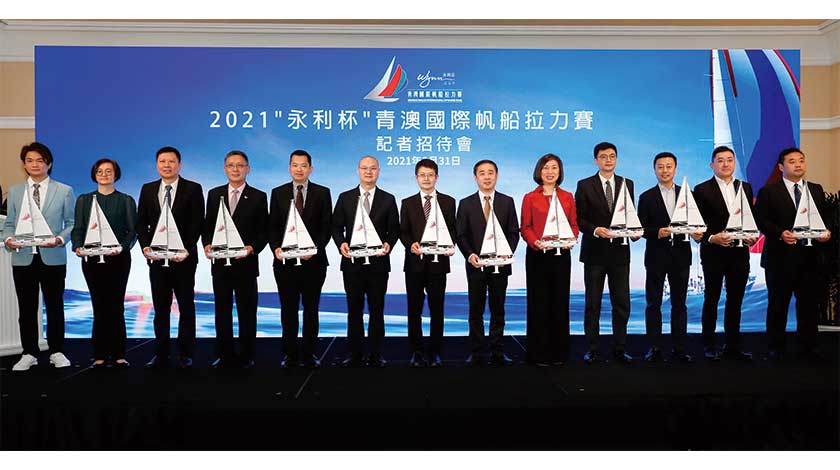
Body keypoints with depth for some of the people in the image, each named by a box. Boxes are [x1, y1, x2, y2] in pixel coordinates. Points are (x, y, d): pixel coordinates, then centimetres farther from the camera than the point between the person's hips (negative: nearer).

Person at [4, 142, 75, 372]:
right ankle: (29, 354, 18)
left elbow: (71, 223, 3)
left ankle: (57, 352, 16)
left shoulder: (64, 191, 5)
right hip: (23, 257, 2)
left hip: (53, 257, -2)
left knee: (55, 306, 5)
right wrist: (9, 238, -9)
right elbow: (9, 223, 12)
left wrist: (60, 239, -15)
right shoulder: (14, 192, 11)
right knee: (27, 308, 7)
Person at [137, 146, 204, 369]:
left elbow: (198, 223, -6)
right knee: (160, 306, 9)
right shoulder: (148, 190, 11)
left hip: (183, 257, -3)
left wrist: (186, 249, -16)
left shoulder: (193, 189, 0)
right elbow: (141, 223, 9)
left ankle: (185, 354, 11)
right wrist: (145, 246, -7)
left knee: (186, 306, 3)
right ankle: (161, 354, 18)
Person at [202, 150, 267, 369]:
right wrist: (207, 244, -7)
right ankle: (224, 355, 19)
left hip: (246, 263, -3)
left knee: (247, 311, 5)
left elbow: (264, 231, 0)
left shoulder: (258, 197, 2)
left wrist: (252, 248, -16)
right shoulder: (214, 194, 11)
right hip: (220, 263, 3)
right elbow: (207, 226, 12)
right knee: (222, 310, 9)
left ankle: (246, 356, 15)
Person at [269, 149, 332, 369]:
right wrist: (276, 247, -11)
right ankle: (290, 353, 17)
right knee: (288, 309, 7)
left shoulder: (322, 193, 4)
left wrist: (316, 248, -14)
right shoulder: (278, 193, 8)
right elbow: (273, 226, 6)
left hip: (313, 260, -1)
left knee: (311, 308, 7)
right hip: (285, 261, 1)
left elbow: (327, 227, 0)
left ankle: (309, 354, 16)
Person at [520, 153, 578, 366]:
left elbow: (574, 224, 11)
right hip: (537, 255, -2)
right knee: (538, 302, 1)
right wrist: (535, 242, -16)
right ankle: (539, 353, 10)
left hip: (561, 254, 2)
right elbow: (525, 228, 2)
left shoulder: (567, 197, 11)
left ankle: (559, 352, 16)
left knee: (560, 301, 5)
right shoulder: (530, 198, 5)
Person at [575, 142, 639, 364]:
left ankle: (619, 348, 19)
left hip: (620, 252, 2)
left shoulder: (627, 184, 9)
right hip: (595, 252, -2)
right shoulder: (585, 185, 0)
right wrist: (595, 230, -20)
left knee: (622, 303, 6)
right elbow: (579, 219, -3)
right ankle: (593, 349, 16)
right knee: (592, 303, 6)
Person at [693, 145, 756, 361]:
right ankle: (709, 345, 13)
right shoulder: (702, 190, -1)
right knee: (711, 299, 5)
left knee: (736, 300, 10)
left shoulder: (745, 187, 12)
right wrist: (711, 238, -20)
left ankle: (733, 345, 20)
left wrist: (753, 236, -5)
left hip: (740, 252, 4)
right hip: (713, 252, -4)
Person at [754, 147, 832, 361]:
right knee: (778, 303, 6)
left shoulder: (816, 190, 13)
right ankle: (776, 347, 16)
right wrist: (780, 233, -20)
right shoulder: (768, 191, 0)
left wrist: (826, 231, -6)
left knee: (809, 302, 5)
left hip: (809, 255, 3)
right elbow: (761, 220, -6)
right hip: (780, 255, -3)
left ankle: (808, 347, 17)